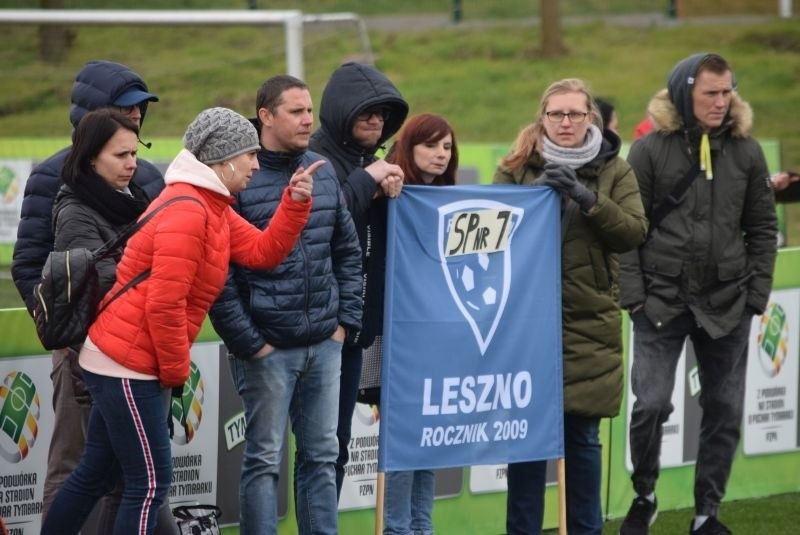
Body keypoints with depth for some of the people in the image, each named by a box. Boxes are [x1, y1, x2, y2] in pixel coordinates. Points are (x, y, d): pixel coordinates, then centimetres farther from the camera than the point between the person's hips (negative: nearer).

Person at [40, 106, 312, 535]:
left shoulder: (210, 207, 14)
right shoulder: (187, 211, -19)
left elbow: (264, 252, 10)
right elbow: (164, 303, -23)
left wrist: (295, 203, -3)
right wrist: (176, 369, -12)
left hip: (119, 362, 10)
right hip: (128, 365, -10)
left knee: (94, 473, 16)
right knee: (150, 482, -8)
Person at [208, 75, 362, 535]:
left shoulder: (323, 171, 9)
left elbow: (348, 251, 17)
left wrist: (346, 320, 9)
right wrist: (247, 341, -13)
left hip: (324, 345, 6)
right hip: (267, 348, -6)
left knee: (322, 455, 11)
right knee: (265, 460, 0)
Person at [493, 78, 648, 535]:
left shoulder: (614, 170, 7)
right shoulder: (517, 168, 8)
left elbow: (634, 232, -5)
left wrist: (587, 199, -17)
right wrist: (535, 195, -16)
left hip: (589, 325, 0)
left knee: (584, 436, 4)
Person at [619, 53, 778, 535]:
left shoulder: (746, 151, 4)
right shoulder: (651, 150, -3)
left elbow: (763, 229, 8)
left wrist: (757, 294, 2)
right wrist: (634, 294, -8)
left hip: (727, 306, 3)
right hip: (662, 301, -3)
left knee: (724, 410, 6)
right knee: (651, 404, -10)